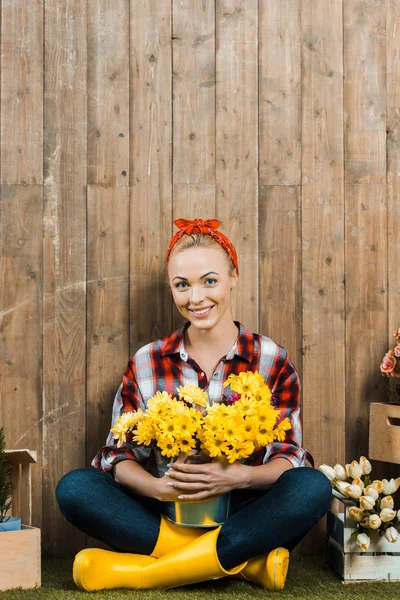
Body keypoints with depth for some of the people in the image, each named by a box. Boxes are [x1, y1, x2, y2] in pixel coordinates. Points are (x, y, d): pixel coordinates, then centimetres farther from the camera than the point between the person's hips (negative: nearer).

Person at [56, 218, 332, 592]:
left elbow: (289, 456, -3)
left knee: (313, 487, -30)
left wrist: (240, 477, -25)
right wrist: (159, 487, -23)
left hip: (246, 514, -1)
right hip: (167, 516, 1)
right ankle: (244, 561, -24)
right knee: (73, 487, -22)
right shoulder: (146, 363, 4)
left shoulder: (273, 361, 1)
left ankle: (140, 572, -27)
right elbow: (119, 454, 0)